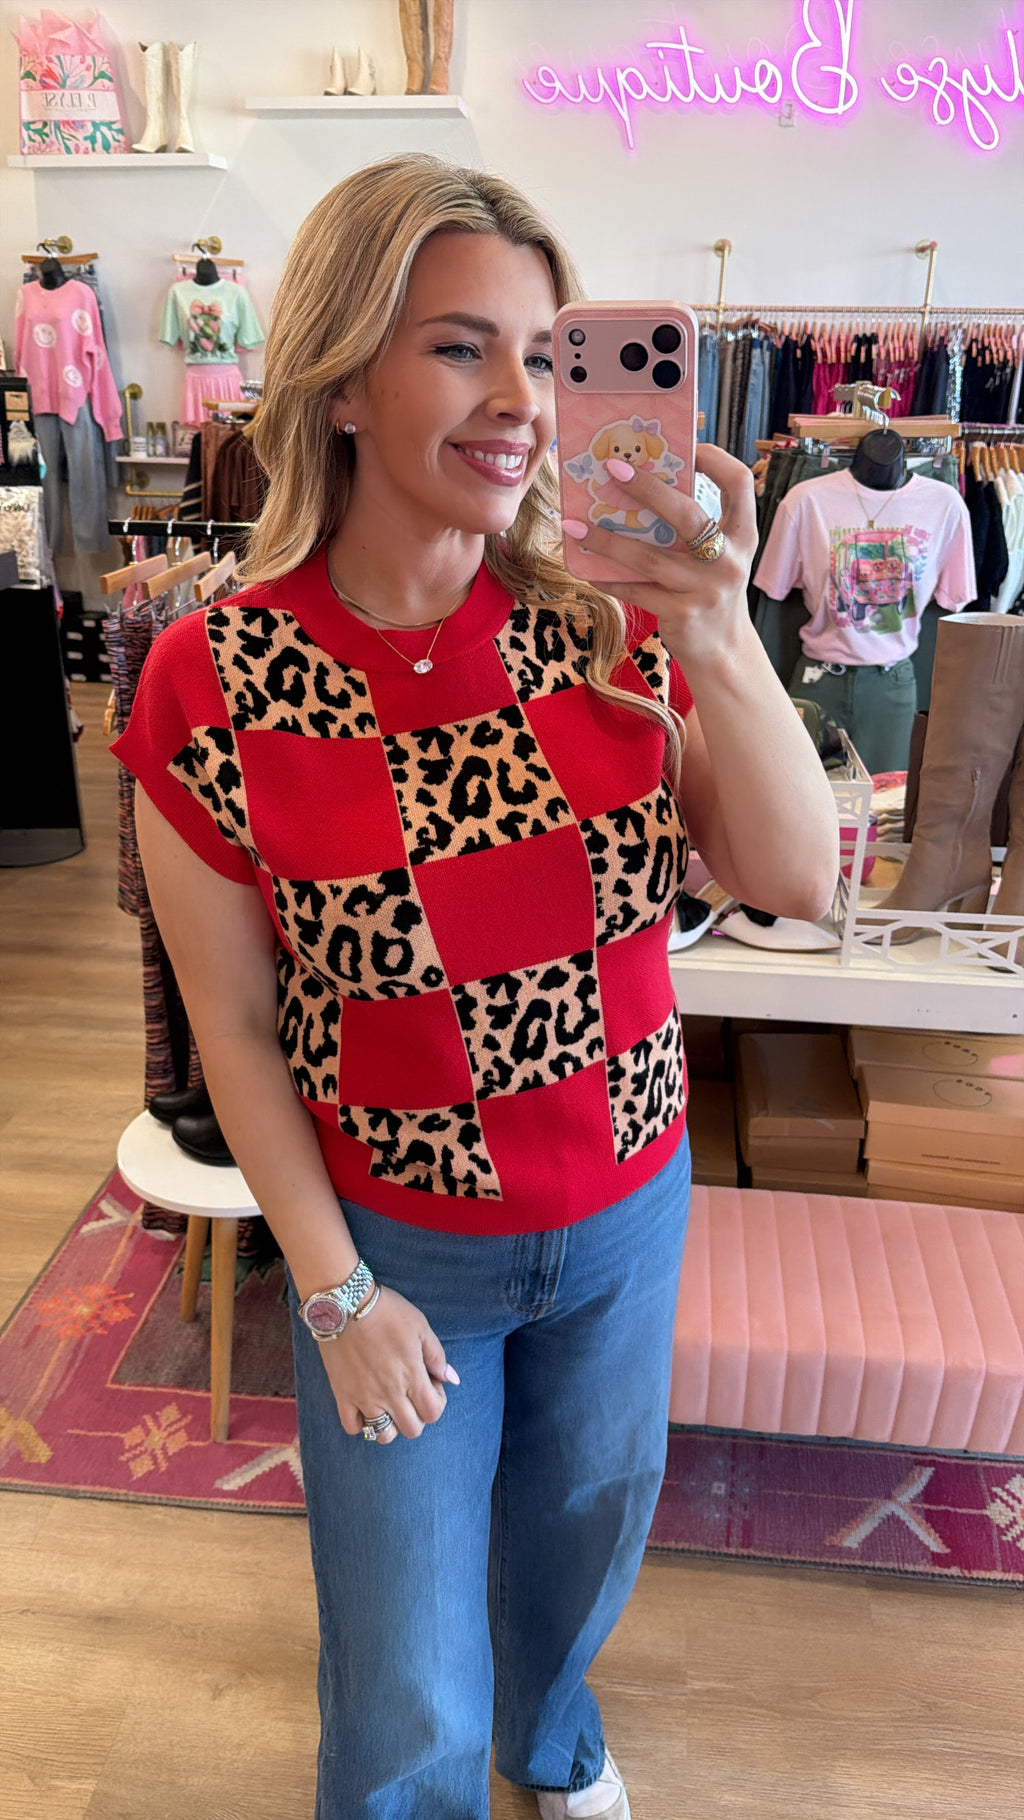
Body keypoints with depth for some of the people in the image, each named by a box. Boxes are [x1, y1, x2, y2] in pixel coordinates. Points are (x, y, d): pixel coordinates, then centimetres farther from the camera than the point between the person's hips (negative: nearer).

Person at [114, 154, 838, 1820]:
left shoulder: (608, 623, -12)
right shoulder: (218, 683, -19)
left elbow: (798, 884, -14)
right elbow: (236, 1025, -11)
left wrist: (723, 646, -29)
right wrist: (338, 1293, -8)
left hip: (629, 1209, 4)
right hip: (396, 1239, -3)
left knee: (591, 1516, 30)